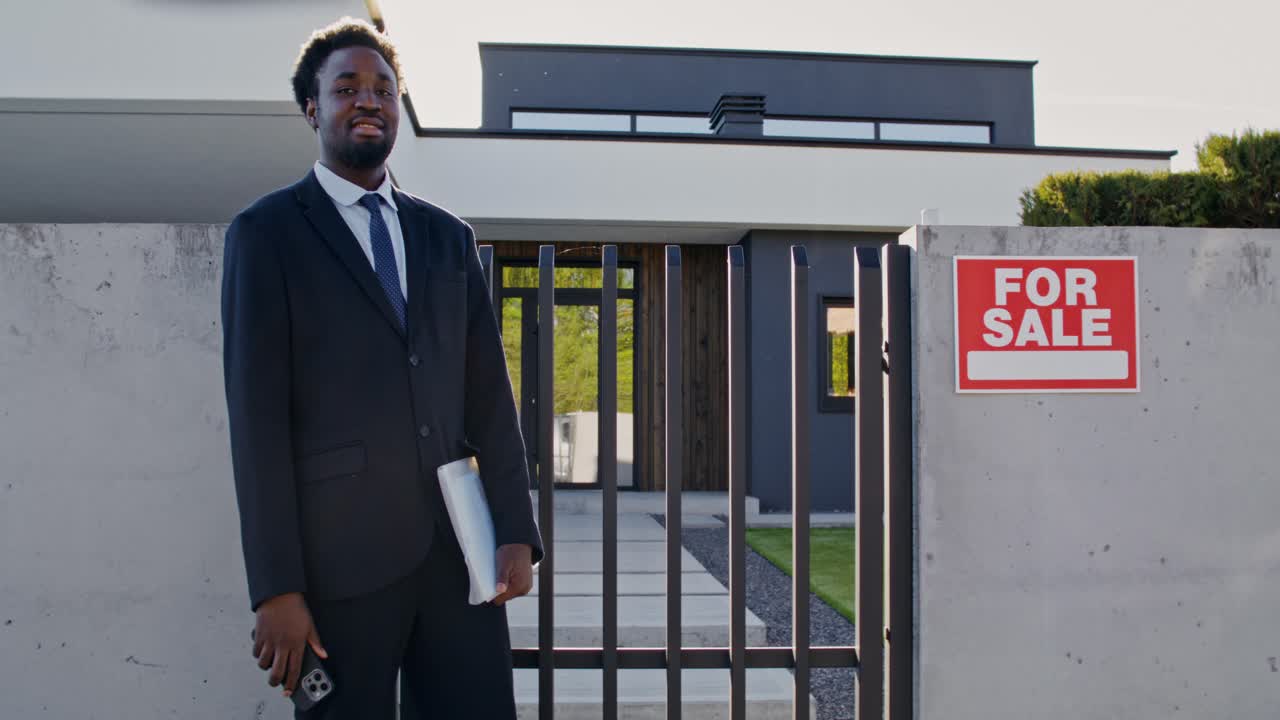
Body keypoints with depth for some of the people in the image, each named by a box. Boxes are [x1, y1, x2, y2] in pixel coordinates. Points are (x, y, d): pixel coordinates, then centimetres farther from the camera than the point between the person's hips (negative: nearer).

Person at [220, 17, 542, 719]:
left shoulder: (449, 237, 14)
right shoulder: (266, 233, 0)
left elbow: (489, 399, 11)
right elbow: (257, 418, -6)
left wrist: (516, 532, 1)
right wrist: (276, 589, -11)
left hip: (458, 549, 4)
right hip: (341, 558, -4)